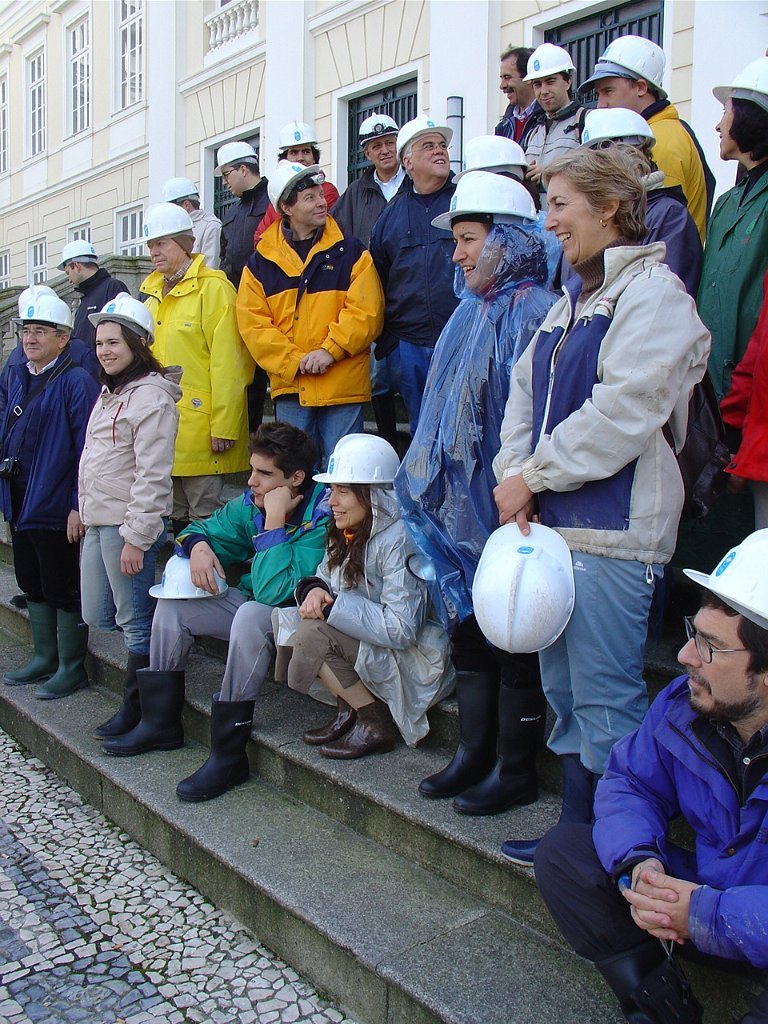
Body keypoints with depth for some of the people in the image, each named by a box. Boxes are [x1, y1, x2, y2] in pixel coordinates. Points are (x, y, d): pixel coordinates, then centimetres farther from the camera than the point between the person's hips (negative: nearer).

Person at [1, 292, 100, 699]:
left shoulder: (76, 382, -14)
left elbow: (86, 449, -17)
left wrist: (79, 505, -19)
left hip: (54, 506, -9)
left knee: (63, 589, 2)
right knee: (33, 585, 18)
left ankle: (71, 667, 15)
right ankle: (44, 658, 32)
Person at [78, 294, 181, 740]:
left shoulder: (151, 397, -13)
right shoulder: (111, 393, 18)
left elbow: (152, 477, -18)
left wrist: (136, 538, -19)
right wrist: (87, 514, 19)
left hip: (128, 526, -10)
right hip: (98, 523, 10)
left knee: (136, 622, 0)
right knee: (97, 617, 14)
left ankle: (136, 713, 10)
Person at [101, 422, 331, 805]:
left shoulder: (322, 516, -26)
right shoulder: (253, 502, -4)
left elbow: (275, 590, -36)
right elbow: (204, 530, 12)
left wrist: (274, 522, -32)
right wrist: (198, 546, -12)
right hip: (254, 605, 9)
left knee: (251, 615, -37)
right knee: (174, 603, 4)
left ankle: (229, 757, -28)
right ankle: (160, 724, 11)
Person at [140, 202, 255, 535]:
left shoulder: (213, 288, -8)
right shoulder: (151, 291, 16)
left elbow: (226, 364, -14)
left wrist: (224, 428, -17)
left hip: (199, 426, -8)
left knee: (204, 514, -3)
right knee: (176, 514, 15)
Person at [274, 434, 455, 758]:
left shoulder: (399, 541, -25)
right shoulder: (347, 532, 3)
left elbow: (402, 629, -30)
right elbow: (323, 577, 12)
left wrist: (334, 606, -24)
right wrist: (314, 589, -13)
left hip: (413, 656, -9)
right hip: (364, 641, 9)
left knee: (313, 633, -25)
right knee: (284, 618, -3)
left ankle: (376, 726, -8)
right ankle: (348, 713, 3)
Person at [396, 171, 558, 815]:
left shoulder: (533, 310, -12)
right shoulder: (472, 310, 15)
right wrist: (432, 482, 18)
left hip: (505, 508, -9)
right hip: (461, 506, 9)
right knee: (468, 629, 15)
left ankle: (516, 770, 17)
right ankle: (475, 755, 29)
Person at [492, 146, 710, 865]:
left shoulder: (653, 291, -8)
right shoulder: (572, 302, 20)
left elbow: (624, 410, -19)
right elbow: (525, 394, 15)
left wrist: (533, 476, -13)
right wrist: (514, 474, -1)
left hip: (613, 529, -9)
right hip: (554, 522, 9)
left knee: (605, 697, -3)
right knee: (563, 687, 15)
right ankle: (576, 826, 28)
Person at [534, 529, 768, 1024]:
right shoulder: (683, 704, -8)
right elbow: (629, 782, 4)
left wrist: (707, 914, -33)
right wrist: (638, 863, -15)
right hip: (701, 888, 6)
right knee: (563, 849, -4)